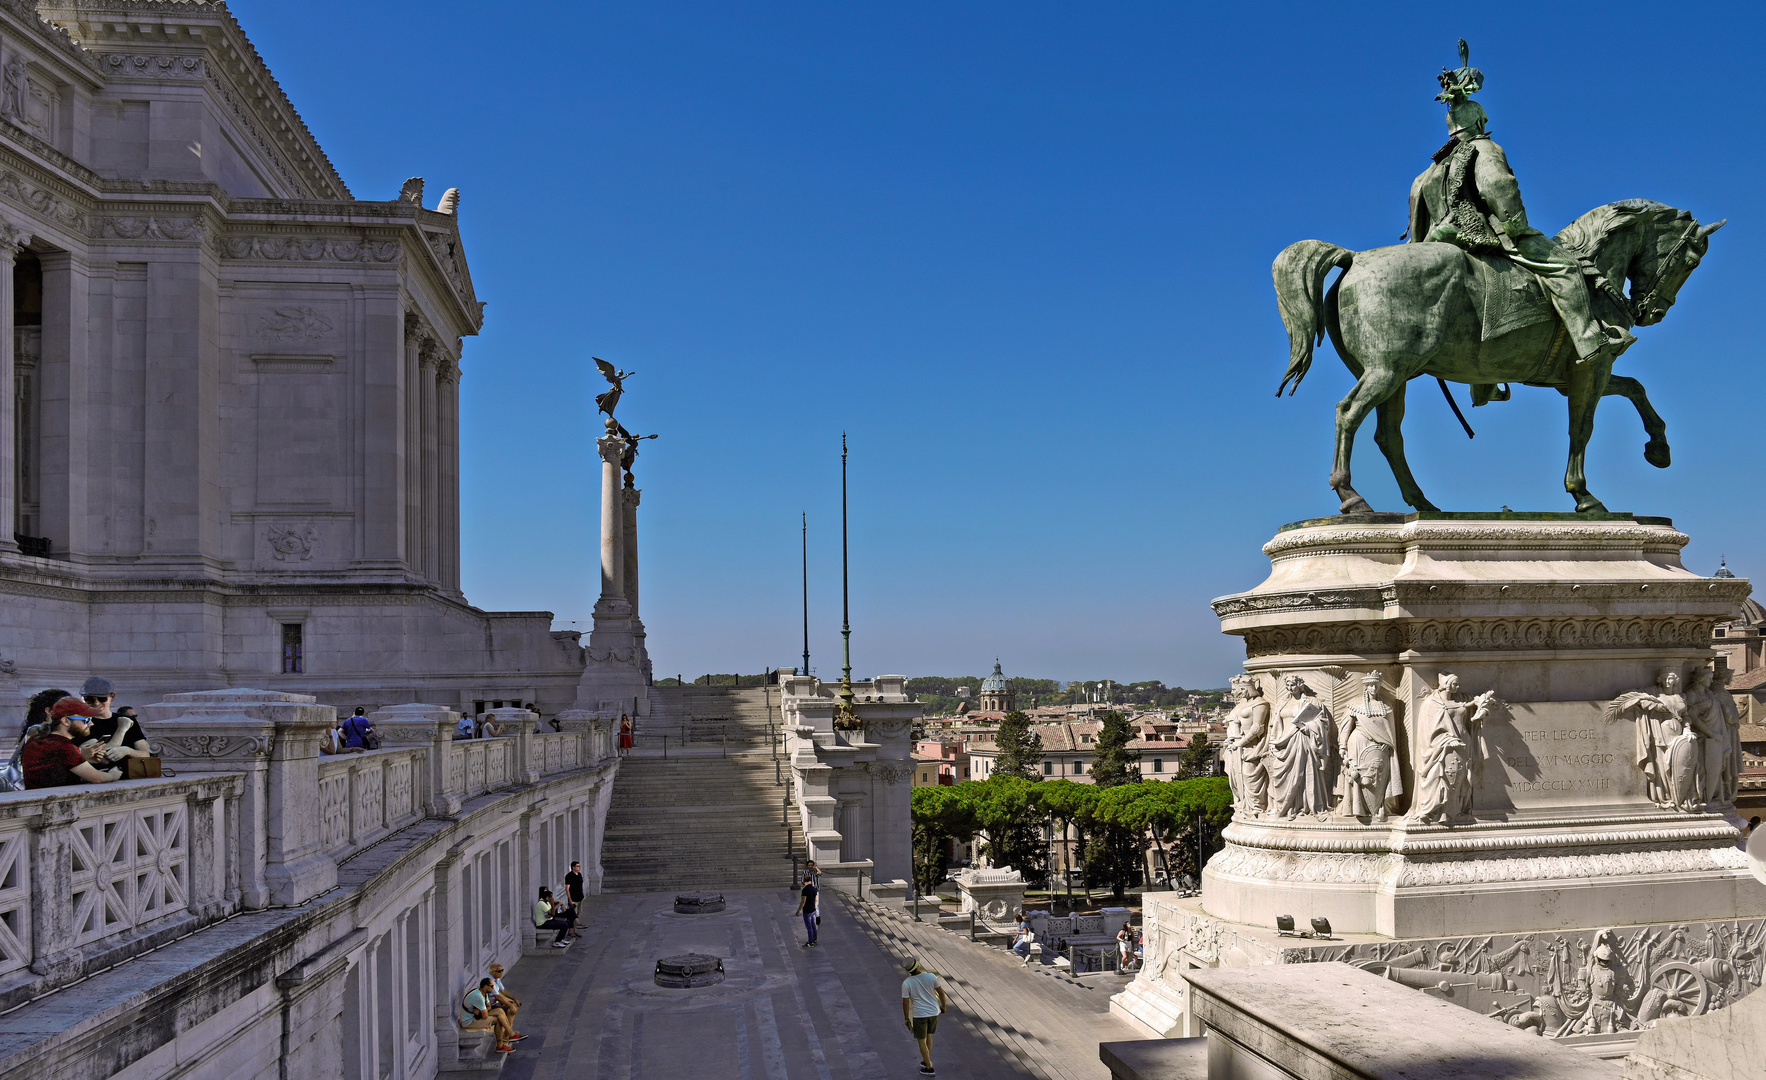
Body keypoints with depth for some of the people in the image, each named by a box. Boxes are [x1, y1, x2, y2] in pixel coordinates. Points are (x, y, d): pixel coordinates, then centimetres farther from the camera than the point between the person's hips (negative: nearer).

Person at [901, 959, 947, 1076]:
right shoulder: (931, 976, -11)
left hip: (919, 1014, -3)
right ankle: (926, 1061, 33)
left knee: (921, 1040, 8)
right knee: (928, 1035, 24)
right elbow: (941, 992, -2)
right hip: (934, 1012, 3)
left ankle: (929, 1068, 8)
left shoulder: (906, 983, -14)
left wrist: (906, 1018, 1)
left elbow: (905, 1002, -11)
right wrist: (943, 1006, 14)